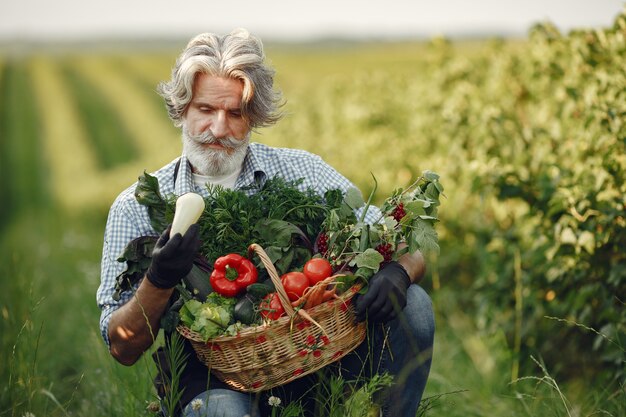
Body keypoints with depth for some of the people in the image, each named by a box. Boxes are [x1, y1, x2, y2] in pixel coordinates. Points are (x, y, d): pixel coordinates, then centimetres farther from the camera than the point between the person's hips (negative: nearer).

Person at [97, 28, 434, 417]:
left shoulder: (303, 171, 4)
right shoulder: (137, 207, 1)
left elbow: (409, 247, 2)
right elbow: (123, 349, -2)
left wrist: (397, 273, -23)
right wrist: (159, 280, -22)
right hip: (214, 378, -3)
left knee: (412, 304, -17)